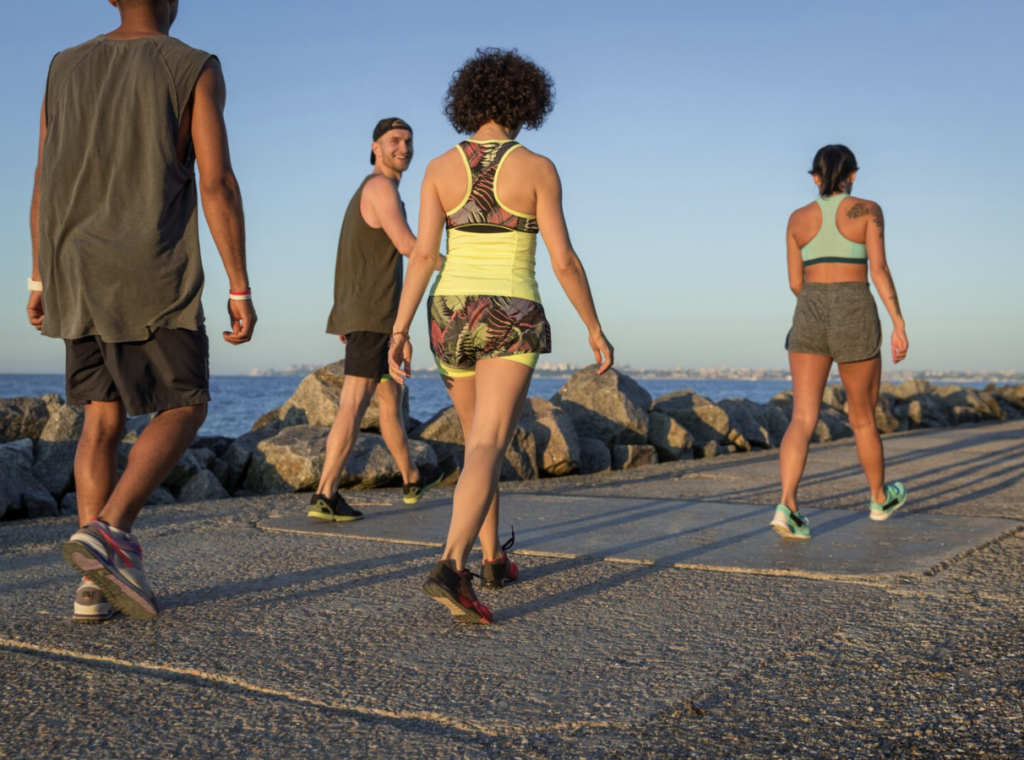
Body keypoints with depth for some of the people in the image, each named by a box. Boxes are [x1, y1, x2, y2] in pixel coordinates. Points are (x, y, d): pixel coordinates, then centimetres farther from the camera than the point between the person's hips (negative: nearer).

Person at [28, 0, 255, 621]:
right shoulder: (195, 70, -4)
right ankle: (108, 531, -17)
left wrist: (40, 280, 17)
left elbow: (45, 184, 11)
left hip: (78, 272, 5)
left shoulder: (67, 68, 11)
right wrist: (241, 289, -10)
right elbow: (218, 184, -12)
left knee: (105, 418, 10)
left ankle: (96, 584, 3)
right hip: (154, 276, -5)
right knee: (185, 409, 4)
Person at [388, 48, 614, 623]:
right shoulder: (537, 168, -6)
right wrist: (596, 329, 1)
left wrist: (400, 329, -6)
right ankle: (452, 569, -33)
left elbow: (424, 255, -6)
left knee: (479, 438, 21)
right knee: (487, 451, -12)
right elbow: (564, 261, -8)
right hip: (510, 323, -4)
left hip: (453, 317, 4)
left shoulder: (441, 168, 2)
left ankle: (494, 560, 31)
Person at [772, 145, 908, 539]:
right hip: (855, 322, -2)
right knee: (863, 418, 16)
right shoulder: (867, 210, 0)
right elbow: (879, 268, -10)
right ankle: (880, 498, 35)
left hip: (809, 319, 2)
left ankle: (787, 506, -24)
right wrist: (899, 324, -10)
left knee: (803, 419, -4)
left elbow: (795, 282, 12)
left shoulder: (798, 218, 9)